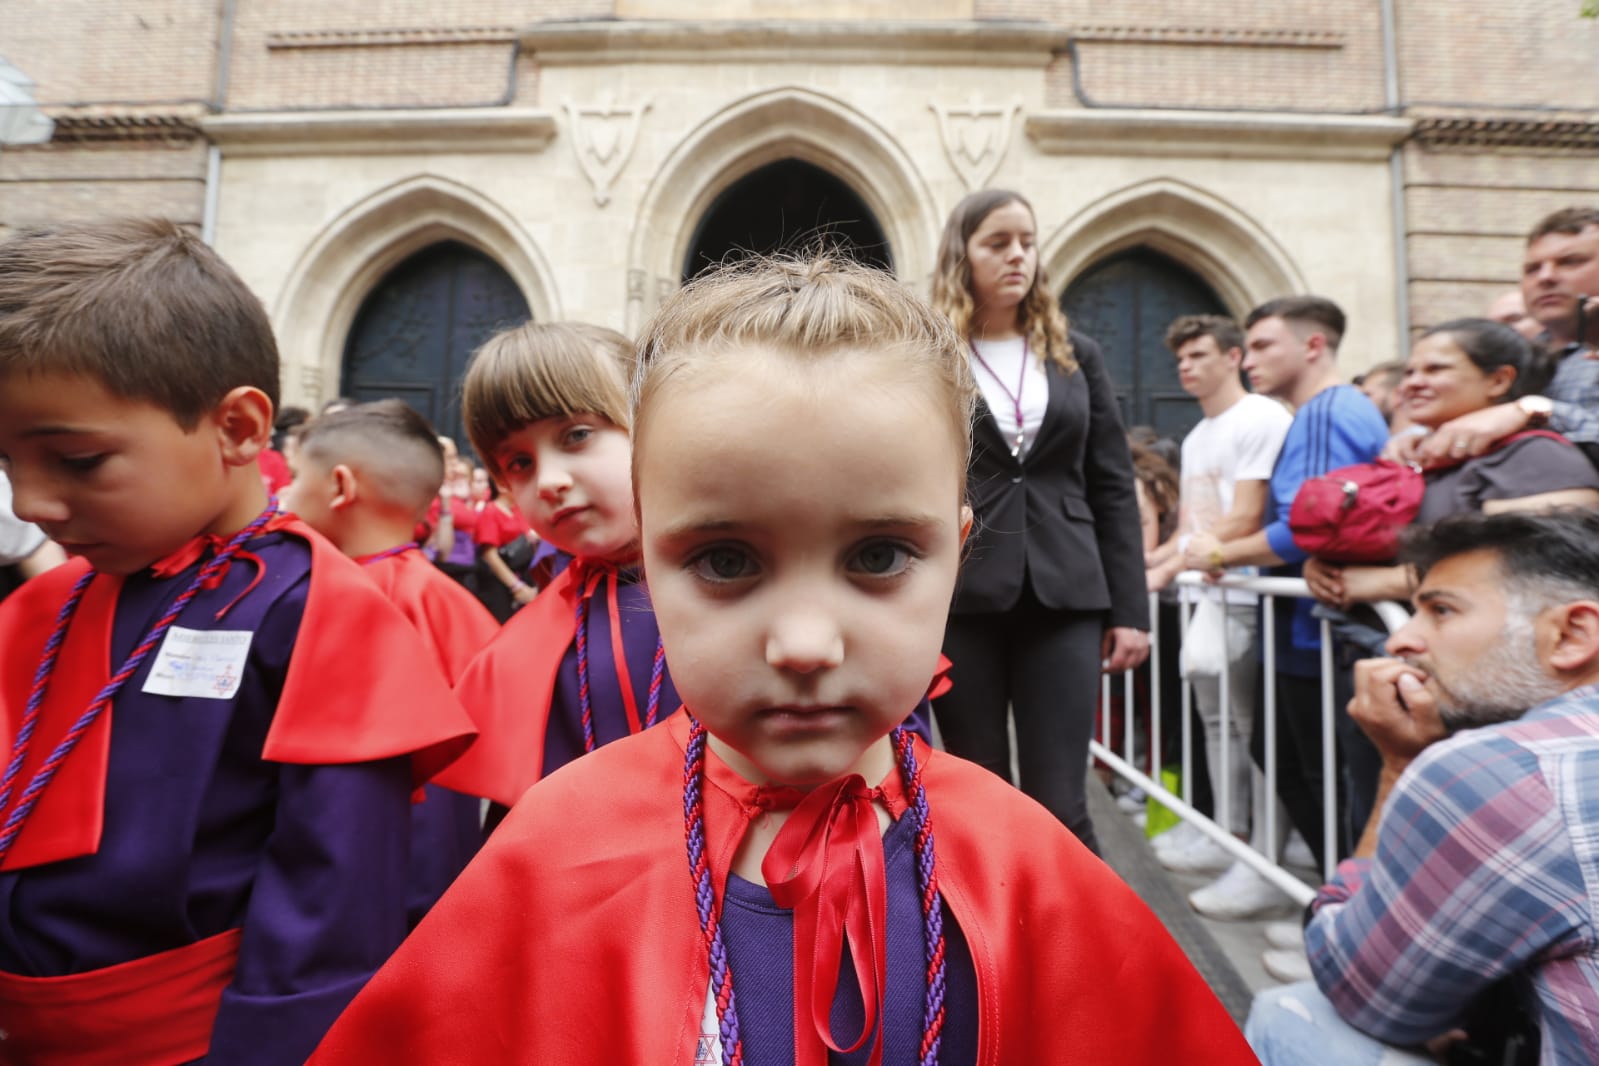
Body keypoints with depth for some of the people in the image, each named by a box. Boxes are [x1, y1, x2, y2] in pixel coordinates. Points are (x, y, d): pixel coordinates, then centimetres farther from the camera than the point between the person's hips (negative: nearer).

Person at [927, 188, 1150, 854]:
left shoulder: (1076, 355, 13)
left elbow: (1114, 488, 10)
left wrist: (1129, 609, 4)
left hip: (1064, 598, 2)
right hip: (960, 598, -1)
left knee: (1060, 807, 1)